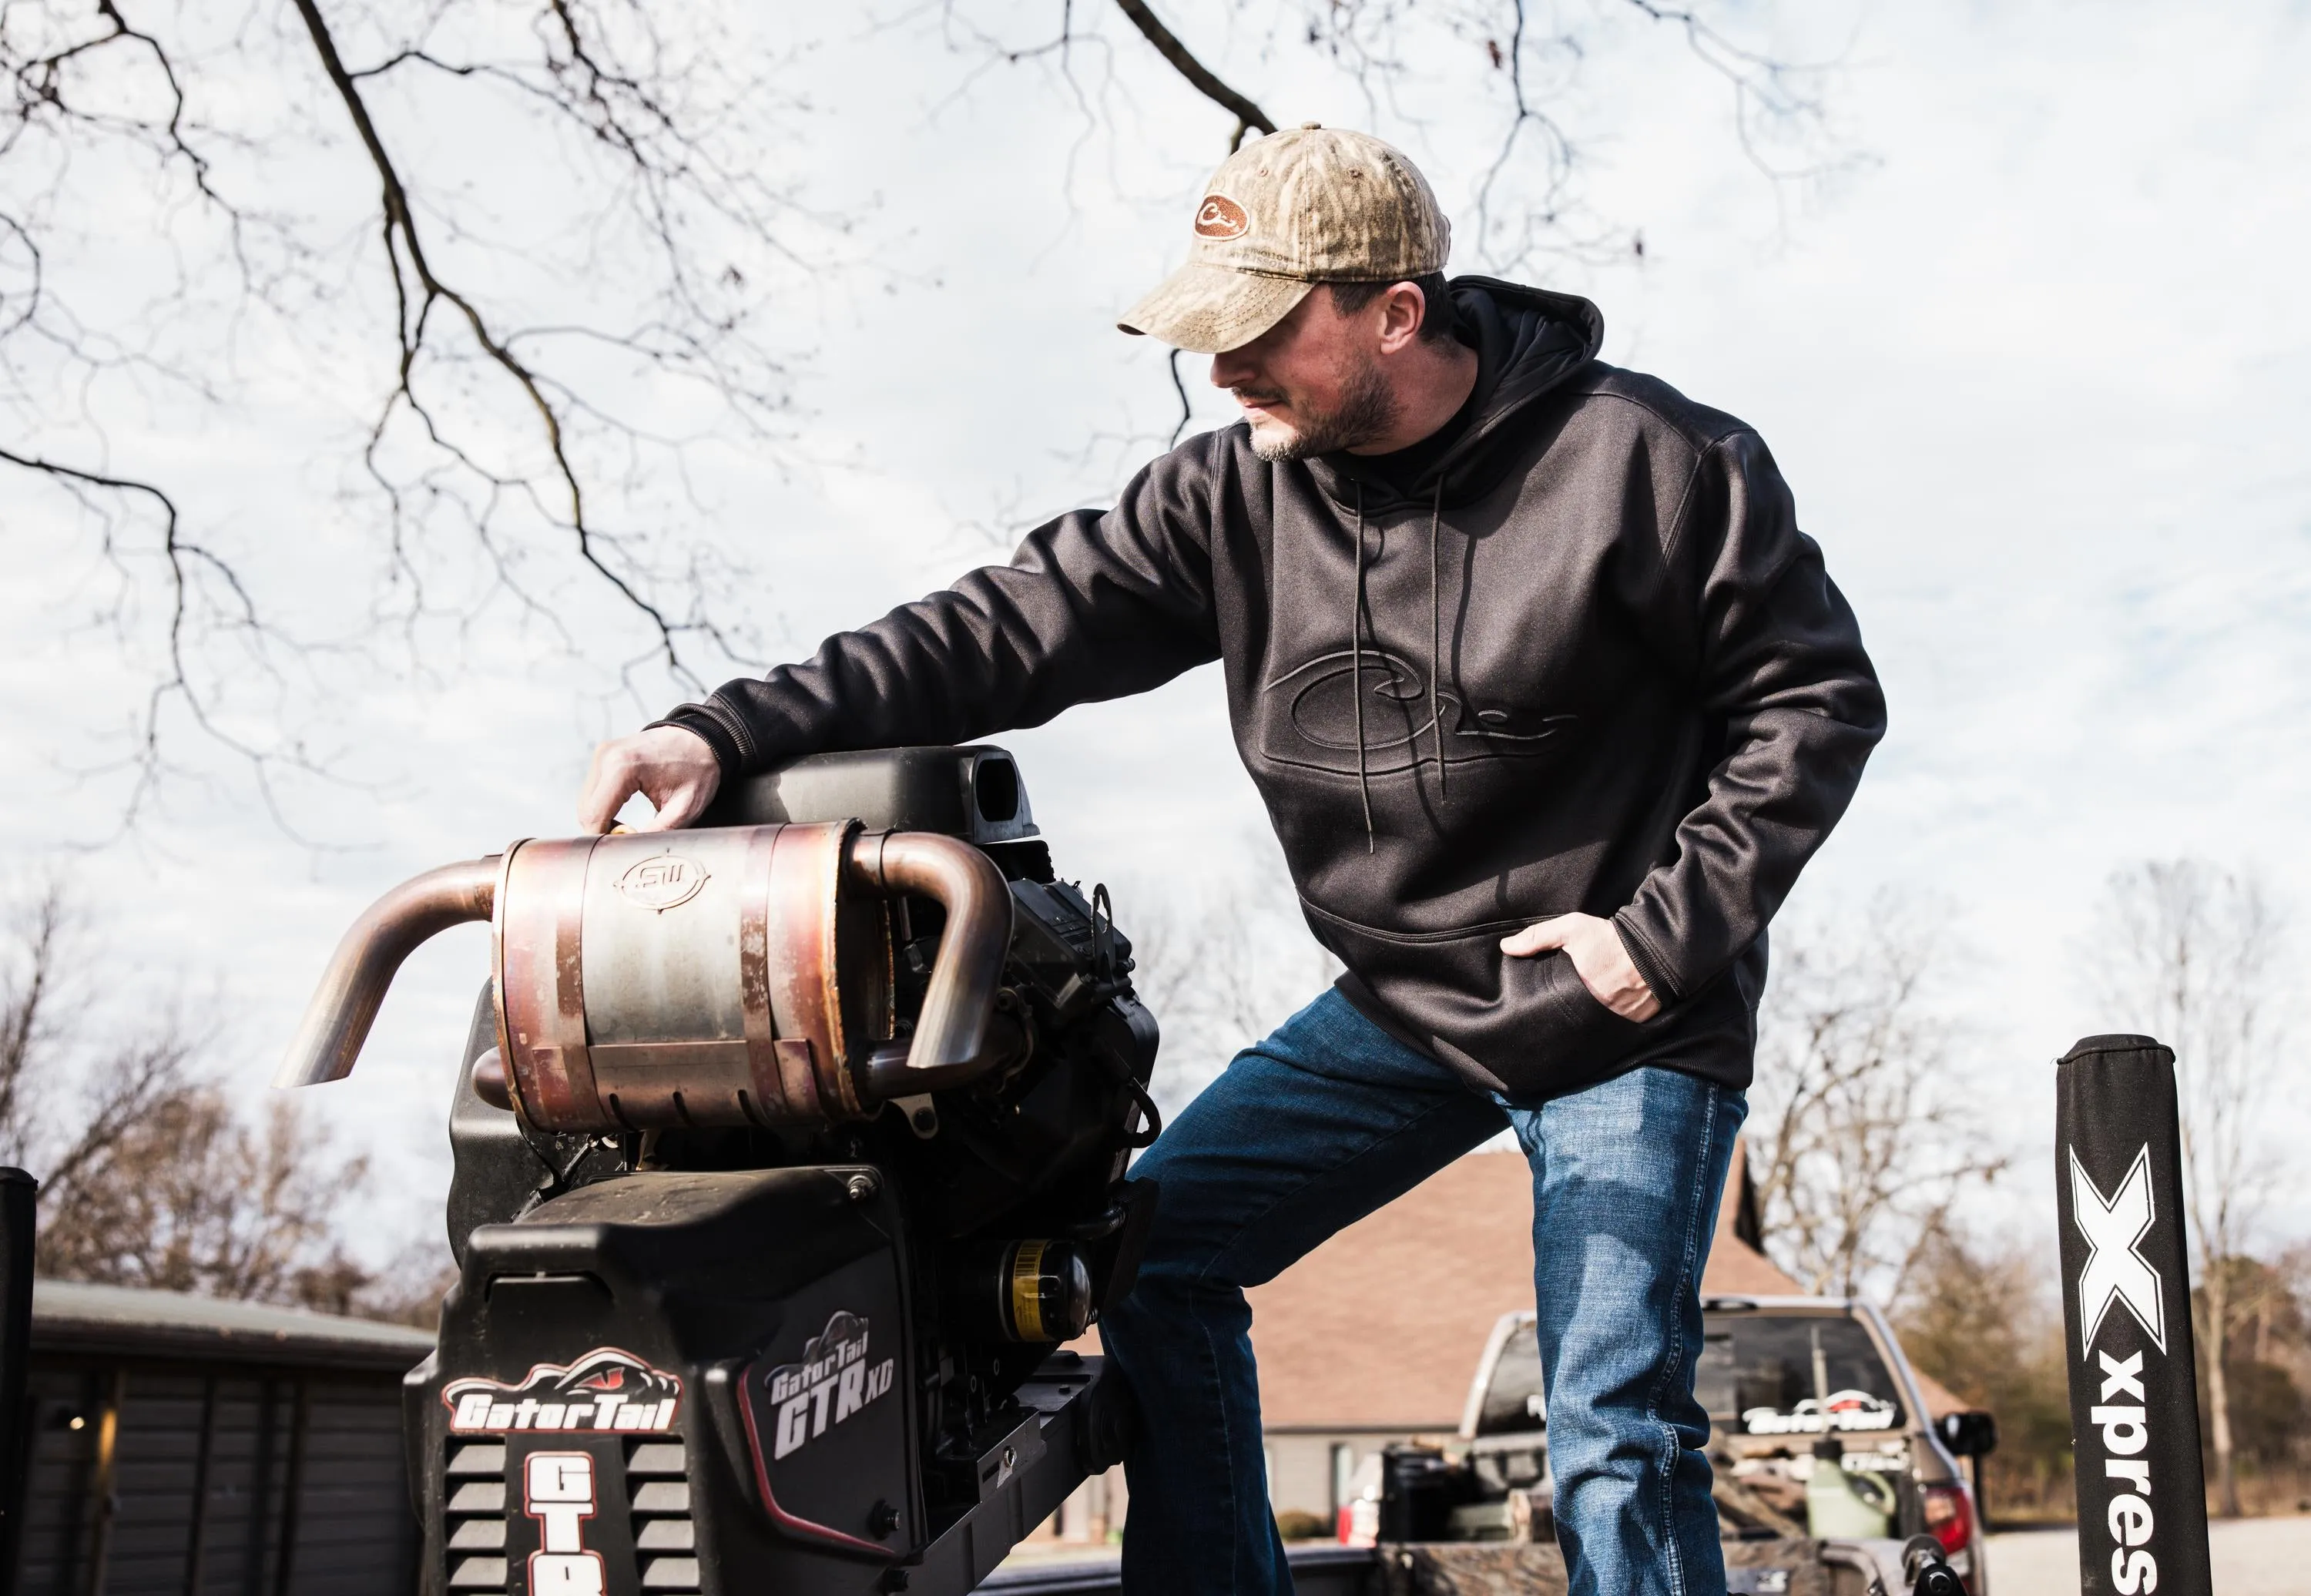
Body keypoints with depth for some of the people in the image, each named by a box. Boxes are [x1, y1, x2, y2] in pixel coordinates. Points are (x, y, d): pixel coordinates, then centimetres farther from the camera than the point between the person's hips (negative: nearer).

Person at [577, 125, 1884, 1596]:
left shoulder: (1648, 463, -16)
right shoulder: (1240, 495, -5)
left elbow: (1817, 698, -9)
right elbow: (1021, 622, -10)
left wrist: (1671, 932, -16)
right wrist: (730, 733, -20)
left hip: (1627, 1018, -5)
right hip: (1398, 1005, 5)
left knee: (1616, 1441, -9)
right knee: (1154, 1242, 2)